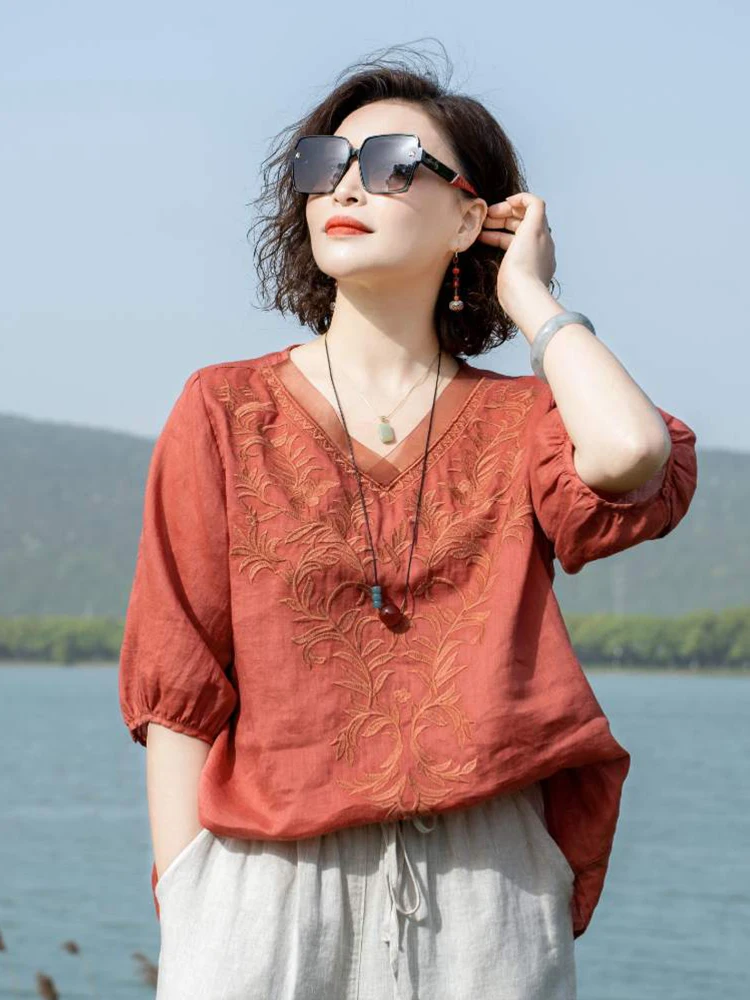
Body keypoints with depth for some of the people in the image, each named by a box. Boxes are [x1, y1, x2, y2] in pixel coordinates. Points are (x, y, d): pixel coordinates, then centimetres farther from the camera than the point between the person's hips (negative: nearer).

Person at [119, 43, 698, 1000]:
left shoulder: (513, 422, 10)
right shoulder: (227, 414, 7)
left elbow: (629, 454, -15)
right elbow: (177, 687, 3)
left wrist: (528, 294, 1)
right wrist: (183, 917, -4)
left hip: (485, 886, 1)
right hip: (269, 876, 0)